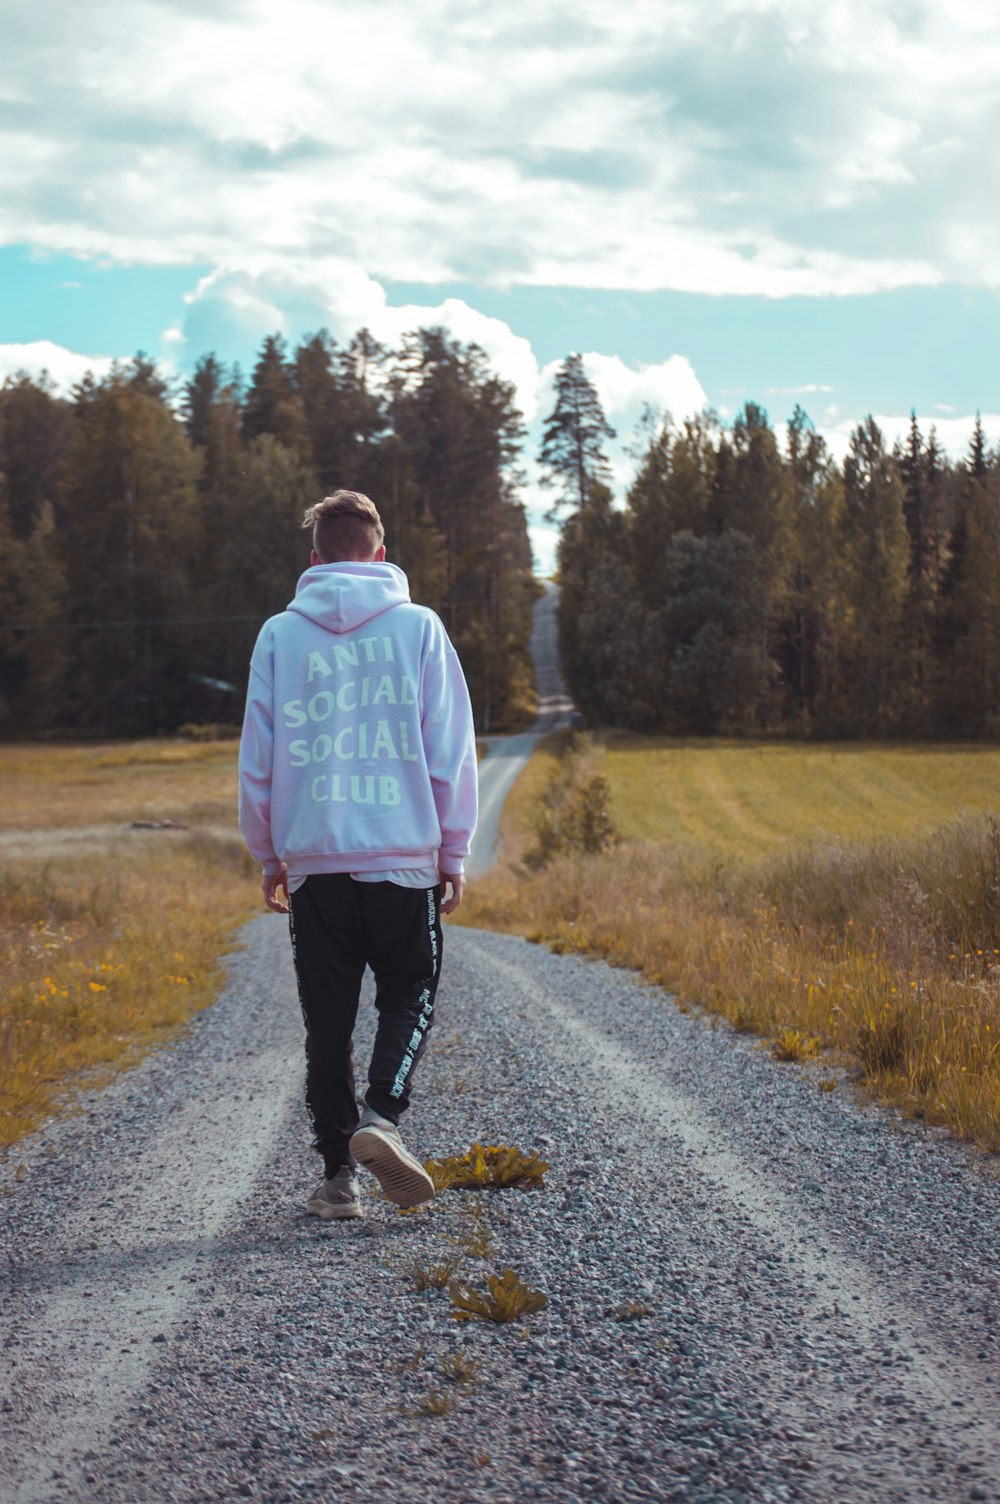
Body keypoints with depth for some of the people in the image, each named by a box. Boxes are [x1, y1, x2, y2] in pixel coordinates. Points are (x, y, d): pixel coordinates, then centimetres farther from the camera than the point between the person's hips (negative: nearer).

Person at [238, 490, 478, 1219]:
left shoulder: (280, 635, 4)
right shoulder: (419, 627, 1)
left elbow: (258, 758, 7)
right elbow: (452, 750, 1)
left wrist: (270, 855, 17)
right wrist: (455, 852, 8)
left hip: (313, 860, 1)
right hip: (403, 856, -1)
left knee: (328, 1021, 10)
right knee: (410, 997, 13)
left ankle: (339, 1172, 9)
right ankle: (382, 1116, -10)